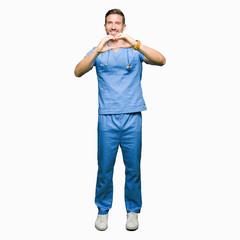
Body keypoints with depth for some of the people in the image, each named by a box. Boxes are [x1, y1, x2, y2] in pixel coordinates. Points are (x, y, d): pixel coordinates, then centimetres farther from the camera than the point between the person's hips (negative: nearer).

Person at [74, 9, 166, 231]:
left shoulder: (135, 50, 6)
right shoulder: (98, 51, 8)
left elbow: (161, 60, -11)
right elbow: (78, 71, -9)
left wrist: (136, 45, -26)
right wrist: (97, 51, -25)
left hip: (132, 117, 0)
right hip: (107, 118, 0)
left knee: (133, 167, 7)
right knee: (104, 167, 6)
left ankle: (132, 210, 25)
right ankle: (103, 209, 24)